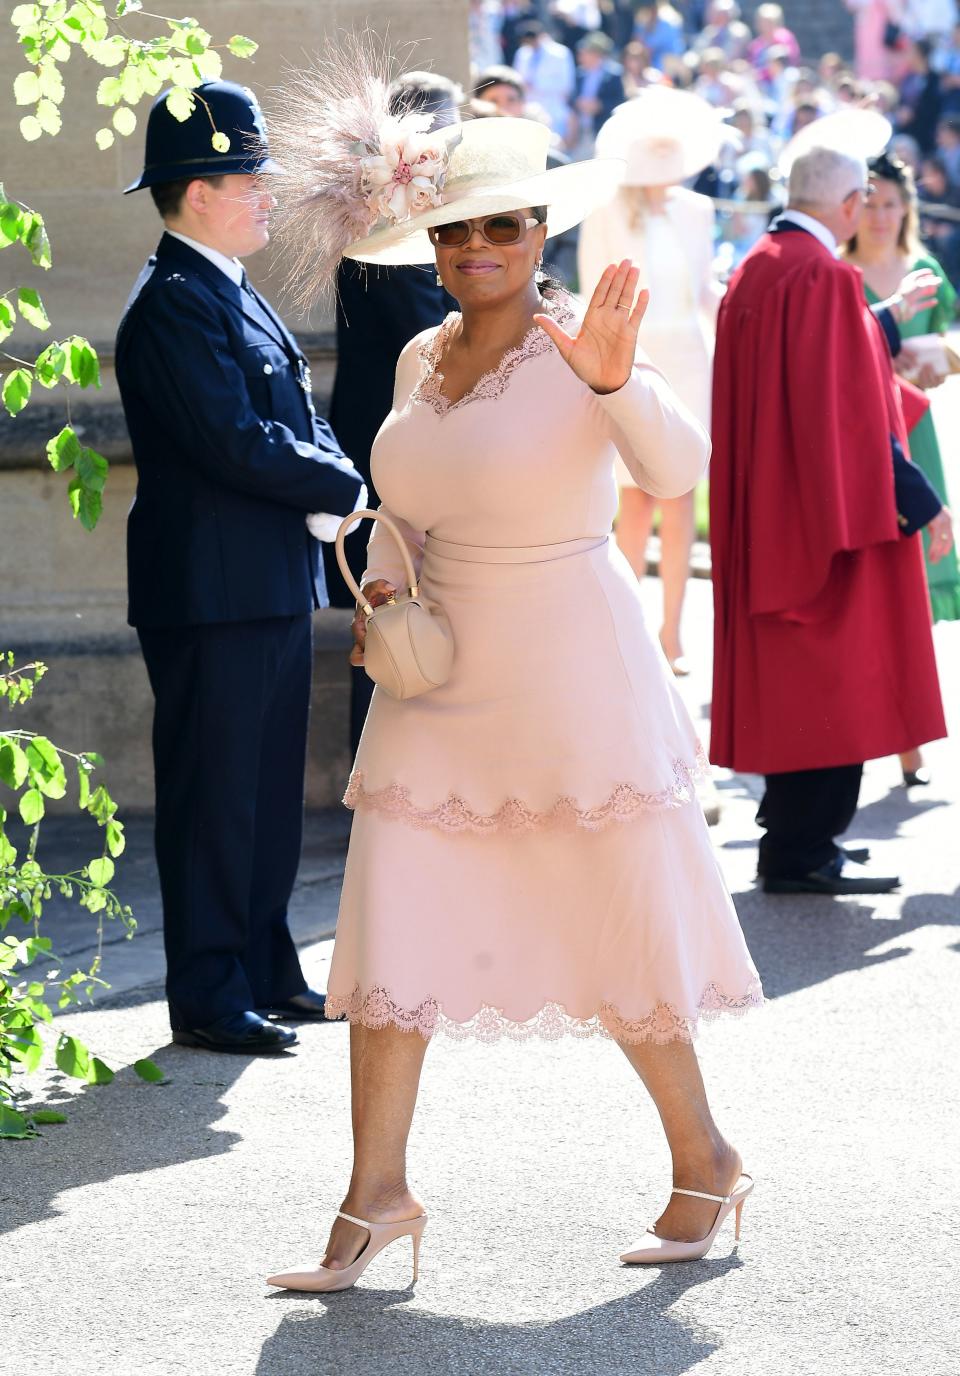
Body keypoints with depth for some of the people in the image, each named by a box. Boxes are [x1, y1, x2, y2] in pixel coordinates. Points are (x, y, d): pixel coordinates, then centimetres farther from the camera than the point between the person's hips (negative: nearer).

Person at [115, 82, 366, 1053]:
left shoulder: (231, 295, 16)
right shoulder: (174, 303, -16)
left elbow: (295, 421, 17)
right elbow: (238, 444, -23)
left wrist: (328, 481, -4)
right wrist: (348, 490, -11)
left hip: (271, 588, 10)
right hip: (211, 591, -10)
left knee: (269, 791, 15)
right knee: (214, 797, -4)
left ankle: (266, 972, 23)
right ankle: (208, 999, 2)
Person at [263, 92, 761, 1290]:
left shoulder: (581, 348, -13)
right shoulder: (421, 358, 6)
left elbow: (675, 467, -29)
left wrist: (614, 380, -47)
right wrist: (383, 581, 2)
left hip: (569, 684, -6)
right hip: (439, 683, 6)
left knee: (622, 930, 4)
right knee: (388, 923, -2)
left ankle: (704, 1162, 23)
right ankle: (377, 1193, 5)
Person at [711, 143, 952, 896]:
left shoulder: (758, 268, 10)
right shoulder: (824, 277, -19)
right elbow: (851, 408, -23)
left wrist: (888, 316, 33)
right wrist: (920, 501, -17)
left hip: (766, 507, 10)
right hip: (825, 506, -10)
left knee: (790, 674, 16)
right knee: (829, 671, -3)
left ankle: (792, 829, 24)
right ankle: (802, 850, 0)